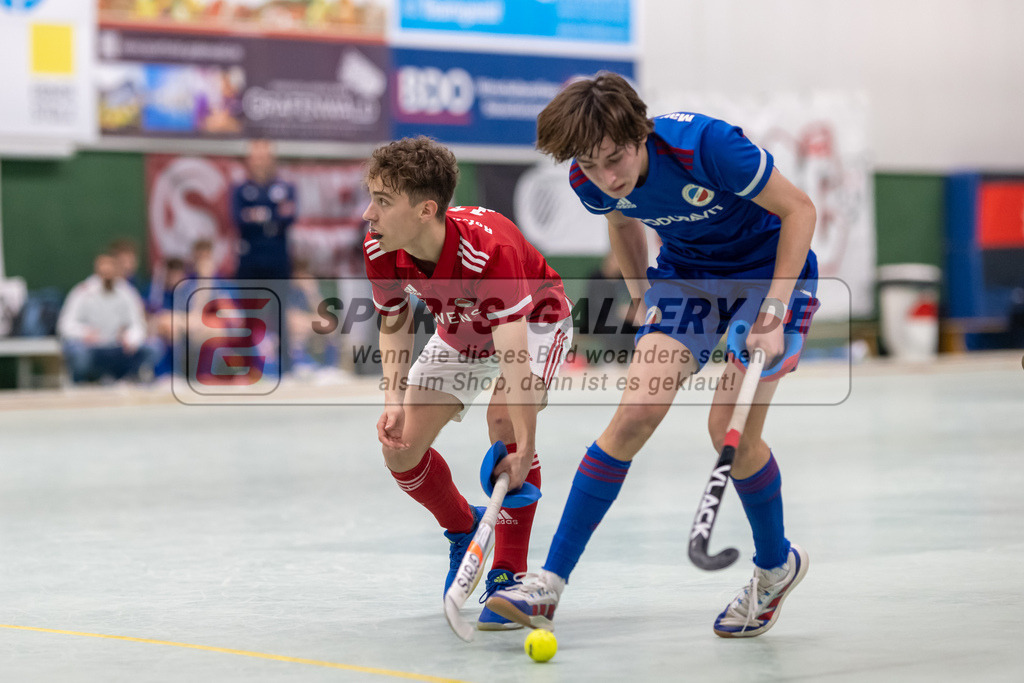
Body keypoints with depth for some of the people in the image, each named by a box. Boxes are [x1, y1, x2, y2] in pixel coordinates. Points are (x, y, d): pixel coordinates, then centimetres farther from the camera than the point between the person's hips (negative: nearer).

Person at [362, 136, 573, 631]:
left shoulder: (488, 249, -43)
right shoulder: (380, 252, -25)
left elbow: (514, 352, -47)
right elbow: (394, 325, -6)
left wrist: (523, 448, -53)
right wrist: (394, 399, -22)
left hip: (534, 321, -6)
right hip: (459, 335, 6)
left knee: (504, 423, -31)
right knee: (401, 449, -3)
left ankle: (509, 576, -18)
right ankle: (464, 529, 28)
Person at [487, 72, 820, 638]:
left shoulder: (704, 146, -33)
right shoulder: (590, 181, -15)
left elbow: (798, 209, -22)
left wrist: (772, 313, -25)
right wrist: (645, 299, 7)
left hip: (769, 271, -4)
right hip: (686, 276, 4)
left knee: (731, 431, -15)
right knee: (634, 415, -11)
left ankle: (776, 565, 13)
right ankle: (551, 582, -8)